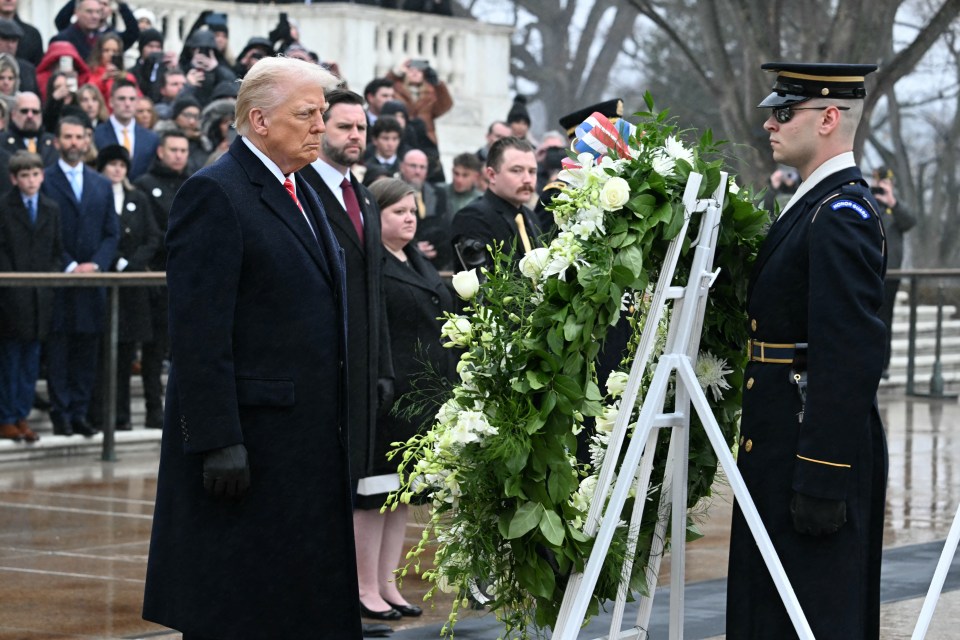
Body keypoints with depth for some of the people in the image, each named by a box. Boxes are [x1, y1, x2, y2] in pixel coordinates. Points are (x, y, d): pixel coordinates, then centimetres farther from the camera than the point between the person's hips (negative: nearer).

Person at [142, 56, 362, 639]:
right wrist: (218, 441, -22)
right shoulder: (215, 193, -12)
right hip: (251, 433, -9)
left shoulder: (301, 194, 17)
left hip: (309, 437, 9)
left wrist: (335, 419, 18)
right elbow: (199, 331, -18)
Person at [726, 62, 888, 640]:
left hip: (819, 451, -10)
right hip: (783, 446, 10)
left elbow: (852, 356, -23)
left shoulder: (843, 214, -17)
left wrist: (822, 479, -25)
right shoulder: (814, 203, 15)